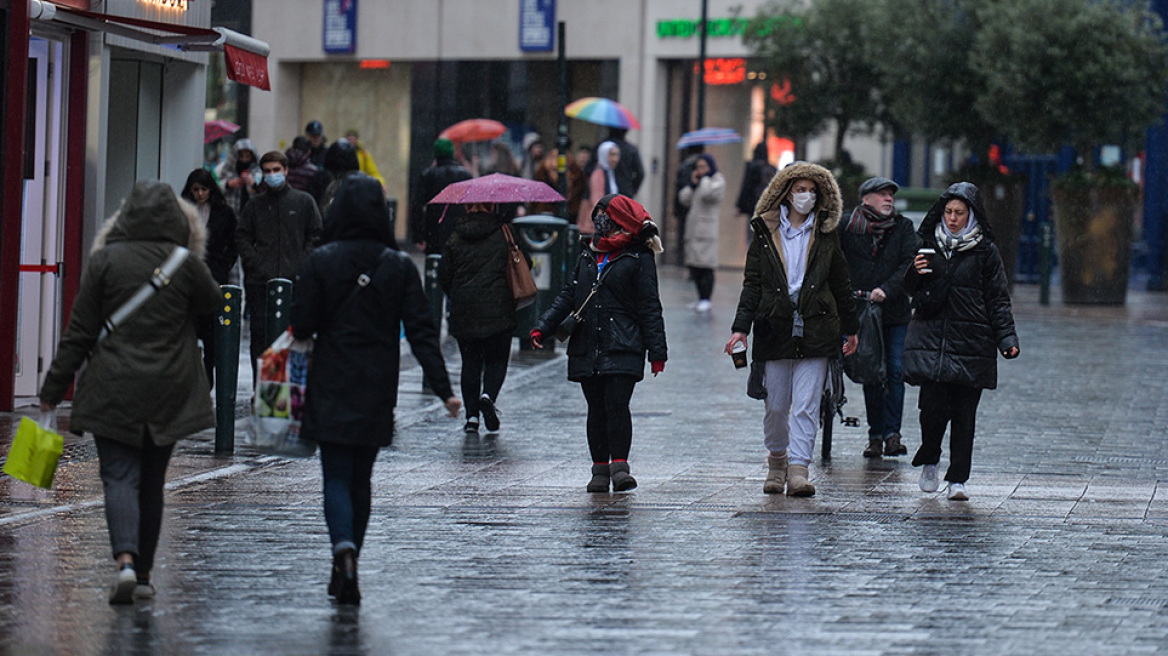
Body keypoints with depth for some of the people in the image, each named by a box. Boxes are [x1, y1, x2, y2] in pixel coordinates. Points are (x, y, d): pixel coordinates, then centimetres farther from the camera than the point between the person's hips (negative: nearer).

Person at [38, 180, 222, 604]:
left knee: (119, 477, -3)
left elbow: (80, 331, -3)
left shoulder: (104, 260, -5)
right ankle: (143, 574, 18)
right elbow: (213, 304, 15)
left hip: (113, 390, -2)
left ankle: (125, 560, -24)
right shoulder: (186, 264, -4)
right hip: (168, 392, 2)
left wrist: (54, 389, 3)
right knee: (152, 481, 13)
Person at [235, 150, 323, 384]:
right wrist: (254, 262, -2)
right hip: (259, 282, 2)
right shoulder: (255, 205, 13)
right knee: (259, 335, 1)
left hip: (293, 280, -2)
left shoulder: (304, 202, 8)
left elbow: (316, 236, 7)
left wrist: (302, 264, -5)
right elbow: (242, 237, 13)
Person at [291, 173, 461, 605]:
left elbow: (302, 327, -7)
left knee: (336, 477, -1)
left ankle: (344, 549, -26)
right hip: (377, 391, 2)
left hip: (330, 390, -2)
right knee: (361, 479, 15)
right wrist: (443, 389, -3)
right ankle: (347, 569, 20)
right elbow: (421, 333, -4)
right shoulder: (399, 267, -1)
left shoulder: (321, 261, -7)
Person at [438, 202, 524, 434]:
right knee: (496, 360, 8)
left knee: (470, 363, 10)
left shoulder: (455, 240, 3)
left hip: (464, 312, 2)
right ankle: (489, 395, -19)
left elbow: (444, 276, 6)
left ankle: (471, 416, 5)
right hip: (498, 311, -2)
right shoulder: (504, 234, -2)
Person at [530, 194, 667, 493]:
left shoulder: (638, 258, -1)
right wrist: (542, 328, 5)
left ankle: (619, 466, -12)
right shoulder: (588, 255, 17)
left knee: (617, 404, -14)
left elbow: (650, 308, -3)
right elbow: (568, 297, 18)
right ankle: (600, 470, 10)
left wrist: (657, 351, -8)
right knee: (596, 409, 6)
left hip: (622, 348, -6)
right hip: (587, 347, 6)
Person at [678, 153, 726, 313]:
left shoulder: (718, 181, -1)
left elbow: (708, 193, -21)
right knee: (694, 267, 7)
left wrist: (706, 178, -6)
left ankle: (705, 300, -11)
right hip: (693, 229, 8)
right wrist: (692, 184, 0)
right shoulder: (698, 181, 20)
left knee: (705, 266, -11)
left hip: (707, 229, -8)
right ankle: (701, 298, 14)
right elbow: (684, 199, 13)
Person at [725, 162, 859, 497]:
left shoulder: (826, 235, 9)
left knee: (806, 404, -8)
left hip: (815, 330, 0)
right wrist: (741, 328, -3)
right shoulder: (765, 233, 7)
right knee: (776, 404, 6)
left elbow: (840, 285, 15)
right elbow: (752, 284, 5)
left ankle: (798, 469, -11)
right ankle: (776, 460, 28)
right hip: (775, 328, 0)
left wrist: (850, 328, 17)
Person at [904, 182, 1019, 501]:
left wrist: (1007, 338, -8)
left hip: (971, 342, -1)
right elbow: (910, 289, 18)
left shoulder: (985, 252, 3)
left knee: (964, 412, -2)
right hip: (931, 338, 1)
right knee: (933, 405, -9)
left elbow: (998, 299, 3)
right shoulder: (929, 244, 11)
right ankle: (929, 462, 16)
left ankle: (958, 480, 4)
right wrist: (915, 273, -5)